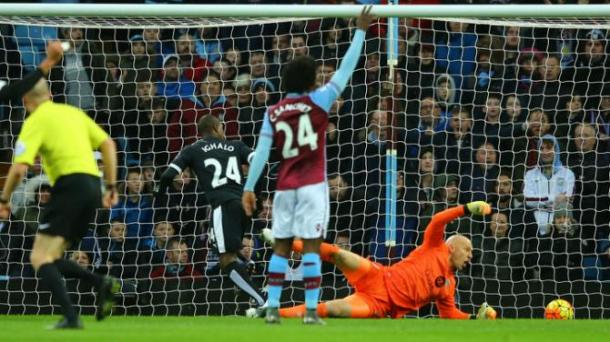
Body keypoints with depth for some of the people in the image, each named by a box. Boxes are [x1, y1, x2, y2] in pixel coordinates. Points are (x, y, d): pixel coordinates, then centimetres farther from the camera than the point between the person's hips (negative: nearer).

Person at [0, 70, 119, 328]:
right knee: (51, 258, 15)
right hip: (92, 185, 8)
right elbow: (108, 144, 18)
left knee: (40, 258, -7)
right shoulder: (72, 112, 19)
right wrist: (111, 186, 20)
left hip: (70, 184, -8)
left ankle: (70, 317, -23)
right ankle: (101, 284, -5)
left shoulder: (35, 122, -2)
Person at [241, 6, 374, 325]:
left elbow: (261, 152, 1)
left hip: (285, 186, 4)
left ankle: (272, 307, 6)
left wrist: (249, 187, 3)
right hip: (312, 185, -3)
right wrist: (361, 31, 3)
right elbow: (345, 71, -1)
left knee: (281, 246, 9)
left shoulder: (273, 113, 6)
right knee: (311, 246, -4)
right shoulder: (317, 102, -3)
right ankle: (311, 310, -8)